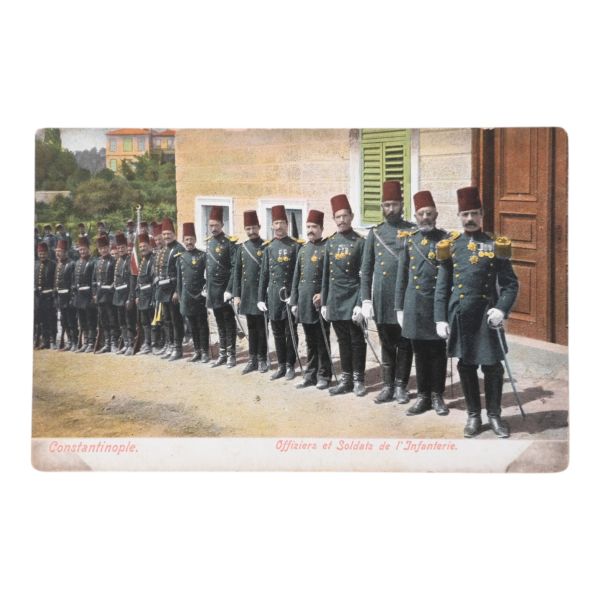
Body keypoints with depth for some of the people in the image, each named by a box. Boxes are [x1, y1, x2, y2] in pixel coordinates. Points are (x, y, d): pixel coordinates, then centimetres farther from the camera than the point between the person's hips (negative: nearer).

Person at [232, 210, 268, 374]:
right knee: (251, 328, 10)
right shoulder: (242, 248, 9)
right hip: (247, 294, 4)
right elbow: (237, 272, 9)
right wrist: (236, 295, 4)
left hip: (261, 293, -4)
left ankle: (262, 359, 11)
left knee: (261, 328, 2)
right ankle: (252, 360, 16)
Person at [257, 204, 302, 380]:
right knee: (277, 333, 10)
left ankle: (290, 366, 14)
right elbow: (264, 274, 9)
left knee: (290, 333, 4)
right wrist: (260, 298, 5)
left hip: (290, 295, -4)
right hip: (273, 296, 4)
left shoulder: (295, 246, -4)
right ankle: (281, 366, 20)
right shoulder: (268, 247, 8)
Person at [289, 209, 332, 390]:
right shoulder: (303, 250, 14)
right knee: (310, 342, 12)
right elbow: (296, 277, 15)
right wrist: (294, 302, 11)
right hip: (304, 304, 6)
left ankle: (324, 376, 9)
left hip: (320, 303, -6)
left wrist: (323, 295, -20)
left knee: (322, 342, 1)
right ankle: (310, 375, 18)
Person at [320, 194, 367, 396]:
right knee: (343, 340, 10)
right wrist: (323, 303, 10)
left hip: (353, 298, -4)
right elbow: (325, 274, 13)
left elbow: (364, 276, -8)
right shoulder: (330, 242, 9)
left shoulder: (360, 242, -5)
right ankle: (346, 380, 16)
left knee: (357, 340, 2)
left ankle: (358, 380, 11)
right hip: (335, 300, 4)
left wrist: (360, 304, -15)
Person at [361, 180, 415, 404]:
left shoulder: (413, 231, 1)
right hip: (382, 299, 2)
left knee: (404, 344, 5)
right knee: (387, 344, 10)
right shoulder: (375, 233, 8)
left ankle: (401, 386, 15)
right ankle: (388, 386, 18)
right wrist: (366, 299, 0)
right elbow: (366, 269, 7)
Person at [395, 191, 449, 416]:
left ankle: (437, 395, 16)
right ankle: (423, 396, 17)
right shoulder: (408, 240, 7)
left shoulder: (446, 239, 0)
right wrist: (399, 308, 7)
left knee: (438, 352, 5)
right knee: (420, 353, 8)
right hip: (414, 305, 2)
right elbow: (402, 276, 10)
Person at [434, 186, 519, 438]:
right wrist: (440, 319, -1)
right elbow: (442, 287, 6)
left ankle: (494, 415, 20)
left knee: (492, 367, 4)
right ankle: (473, 415, 22)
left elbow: (511, 284, -1)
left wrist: (502, 309, -17)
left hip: (486, 315, -1)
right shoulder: (450, 246, 5)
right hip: (459, 316, 2)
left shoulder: (495, 246, 0)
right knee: (466, 366, 9)